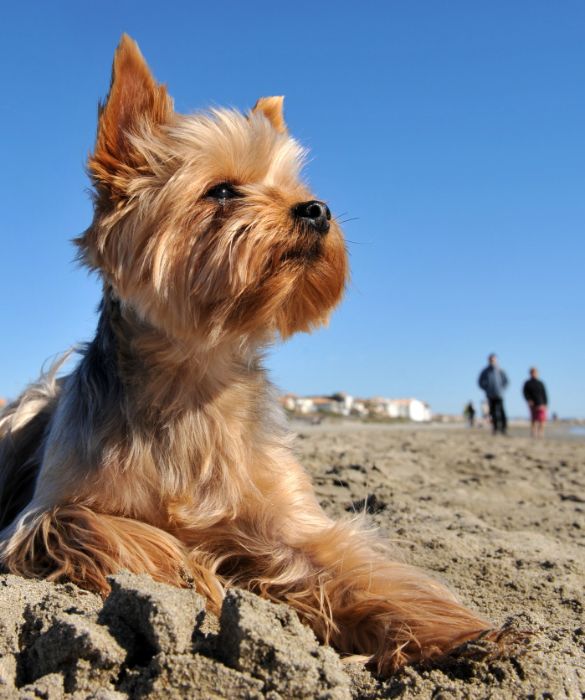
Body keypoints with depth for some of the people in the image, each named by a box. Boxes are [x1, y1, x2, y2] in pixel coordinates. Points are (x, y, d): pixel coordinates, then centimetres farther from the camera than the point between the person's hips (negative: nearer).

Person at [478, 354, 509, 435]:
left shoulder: (500, 371, 4)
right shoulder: (485, 371, 5)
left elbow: (506, 381, 14)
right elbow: (480, 382, 11)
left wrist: (501, 389, 3)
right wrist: (487, 389, 3)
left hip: (499, 395, -1)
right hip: (490, 396, 1)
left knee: (501, 411, -10)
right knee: (493, 412, 1)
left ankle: (504, 428, -7)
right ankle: (495, 428, 5)